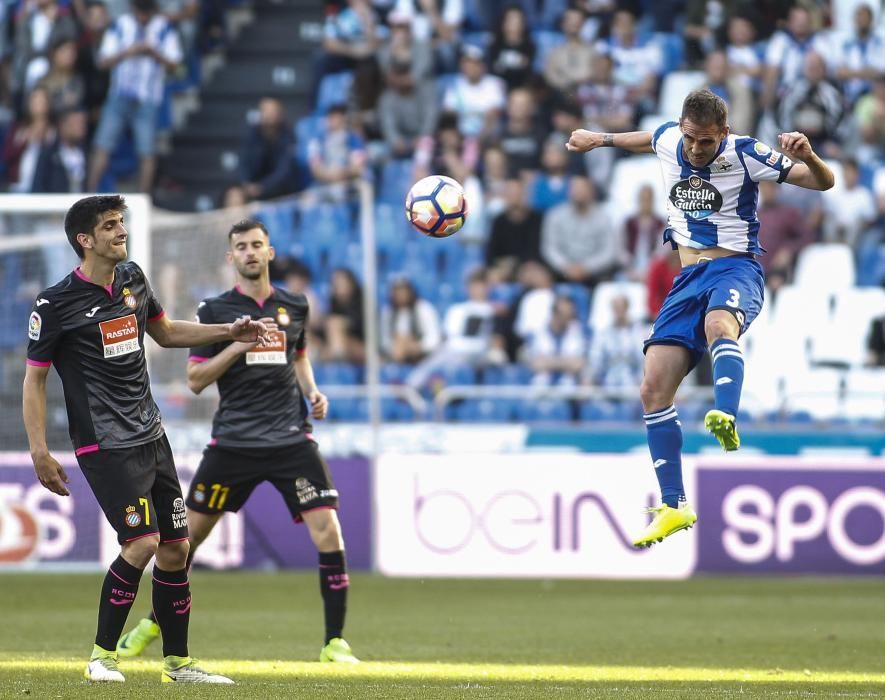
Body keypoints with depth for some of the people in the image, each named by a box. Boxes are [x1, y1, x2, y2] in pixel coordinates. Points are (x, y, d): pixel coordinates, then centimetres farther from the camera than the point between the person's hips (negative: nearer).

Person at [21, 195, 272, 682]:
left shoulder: (132, 279, 9)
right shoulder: (56, 304, -10)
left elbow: (165, 332, 26)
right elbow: (34, 377, -5)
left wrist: (228, 332, 15)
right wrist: (39, 451, -11)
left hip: (151, 436, 7)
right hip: (105, 444, -7)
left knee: (176, 548, 6)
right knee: (143, 541, -19)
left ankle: (178, 663, 18)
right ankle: (102, 656, -6)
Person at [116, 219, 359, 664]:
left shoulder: (294, 306, 10)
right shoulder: (215, 310, 2)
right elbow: (195, 380, -1)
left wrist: (312, 392, 7)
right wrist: (238, 346, -13)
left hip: (290, 439, 1)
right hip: (233, 440, -1)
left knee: (328, 531, -11)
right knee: (190, 531, 4)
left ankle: (334, 642, -2)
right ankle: (153, 623, 26)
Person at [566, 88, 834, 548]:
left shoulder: (744, 154, -11)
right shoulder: (668, 140, 3)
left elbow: (823, 182, -9)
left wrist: (807, 156, -31)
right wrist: (601, 140, 44)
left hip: (736, 268, -5)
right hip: (688, 278, 6)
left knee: (718, 324, -42)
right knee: (654, 388, -6)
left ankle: (726, 420, -66)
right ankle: (674, 507, -1)